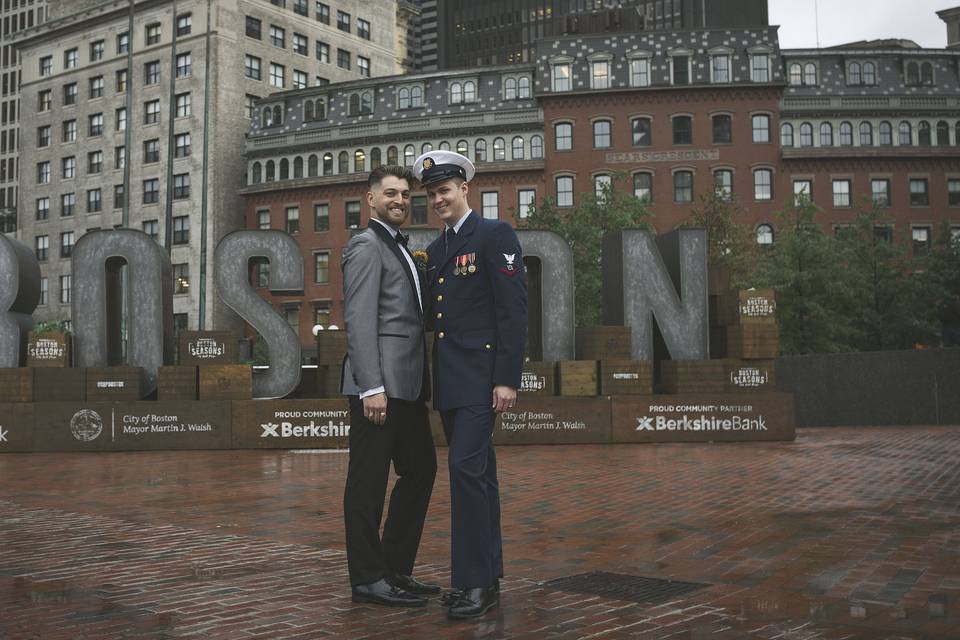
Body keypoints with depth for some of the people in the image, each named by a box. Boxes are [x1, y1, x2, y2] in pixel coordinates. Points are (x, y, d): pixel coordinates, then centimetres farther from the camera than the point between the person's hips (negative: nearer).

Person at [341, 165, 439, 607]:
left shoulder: (399, 247, 21)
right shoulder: (366, 246, -7)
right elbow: (359, 322, -15)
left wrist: (421, 384, 15)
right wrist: (372, 387, -22)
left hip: (407, 385, 10)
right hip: (381, 385, -10)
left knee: (420, 470, 15)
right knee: (369, 481, -1)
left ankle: (396, 569, 24)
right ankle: (368, 579, 8)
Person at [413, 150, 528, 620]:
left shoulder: (495, 235, -6)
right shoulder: (435, 250, 18)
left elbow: (514, 310, -13)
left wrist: (507, 379, -18)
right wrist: (435, 382, 9)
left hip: (481, 376, -8)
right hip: (448, 381, 8)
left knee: (467, 468, -14)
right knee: (477, 473, 11)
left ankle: (473, 580, -7)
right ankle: (487, 576, 18)